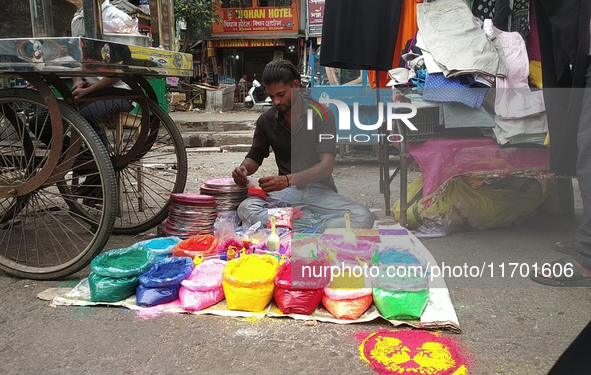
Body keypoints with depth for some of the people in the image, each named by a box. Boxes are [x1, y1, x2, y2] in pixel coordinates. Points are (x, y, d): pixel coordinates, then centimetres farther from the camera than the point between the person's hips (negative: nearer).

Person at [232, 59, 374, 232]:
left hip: (320, 188, -1)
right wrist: (244, 168, -11)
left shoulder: (322, 115, -6)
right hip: (286, 191, 2)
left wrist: (287, 180, -32)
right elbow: (255, 157, 15)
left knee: (363, 216, -30)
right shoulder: (266, 120, 4)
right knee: (246, 208, -29)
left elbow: (326, 165, -16)